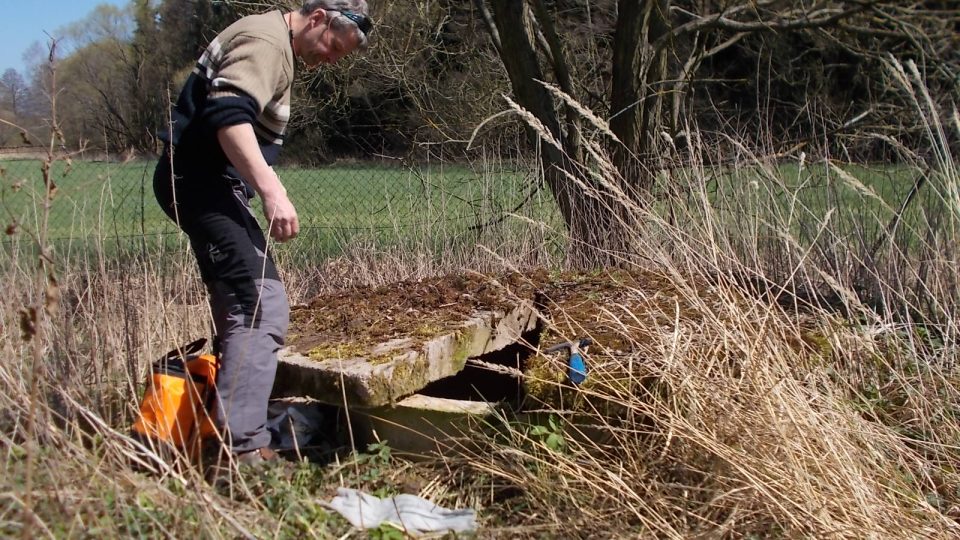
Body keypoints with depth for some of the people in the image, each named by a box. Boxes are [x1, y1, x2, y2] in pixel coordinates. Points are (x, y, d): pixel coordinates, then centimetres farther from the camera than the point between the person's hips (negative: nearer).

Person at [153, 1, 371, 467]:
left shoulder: (273, 47, 21)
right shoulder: (267, 39, -12)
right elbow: (228, 114, -28)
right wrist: (272, 191, -35)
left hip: (205, 183, 11)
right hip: (203, 181, -11)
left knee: (243, 306, 16)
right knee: (262, 307, -19)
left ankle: (233, 434, 25)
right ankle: (242, 451, -22)